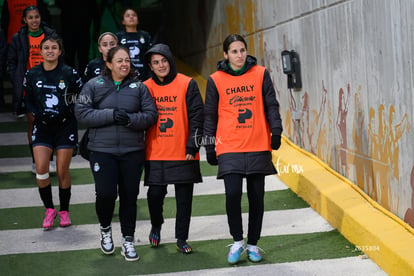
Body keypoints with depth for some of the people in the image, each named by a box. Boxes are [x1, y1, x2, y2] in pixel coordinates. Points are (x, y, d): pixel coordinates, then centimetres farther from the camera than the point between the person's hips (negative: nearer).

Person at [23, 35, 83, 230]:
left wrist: (68, 110, -10)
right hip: (42, 126, 2)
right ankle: (49, 209, 7)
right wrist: (39, 114, -6)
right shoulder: (32, 75, 2)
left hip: (65, 125, -2)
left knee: (62, 172, 1)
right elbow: (28, 101, 10)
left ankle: (64, 211, 18)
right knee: (41, 169, -10)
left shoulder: (69, 73, -4)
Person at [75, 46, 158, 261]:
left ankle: (128, 241, 17)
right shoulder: (94, 86, 3)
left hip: (133, 151, 2)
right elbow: (81, 112, -5)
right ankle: (105, 229, 21)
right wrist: (111, 115, -16)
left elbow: (151, 115, 2)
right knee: (105, 193, -10)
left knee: (129, 196, 4)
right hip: (102, 150, -2)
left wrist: (130, 119, -17)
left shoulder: (139, 88, 6)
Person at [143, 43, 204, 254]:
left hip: (183, 154, -1)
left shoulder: (187, 84, -1)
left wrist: (192, 146, -8)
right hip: (155, 154, 2)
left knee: (184, 197, 4)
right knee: (155, 194, 1)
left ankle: (182, 238, 17)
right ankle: (156, 227, 29)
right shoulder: (146, 88, 6)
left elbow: (196, 116, -2)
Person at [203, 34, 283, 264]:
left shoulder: (261, 74, 5)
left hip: (258, 147, 1)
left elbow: (271, 105, 6)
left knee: (257, 196, 6)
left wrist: (276, 130, -7)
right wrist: (210, 147, 5)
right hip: (229, 149, -1)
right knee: (233, 193, -12)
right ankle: (237, 241, 8)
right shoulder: (216, 80, 4)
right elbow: (210, 116, 8)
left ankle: (253, 244, 20)